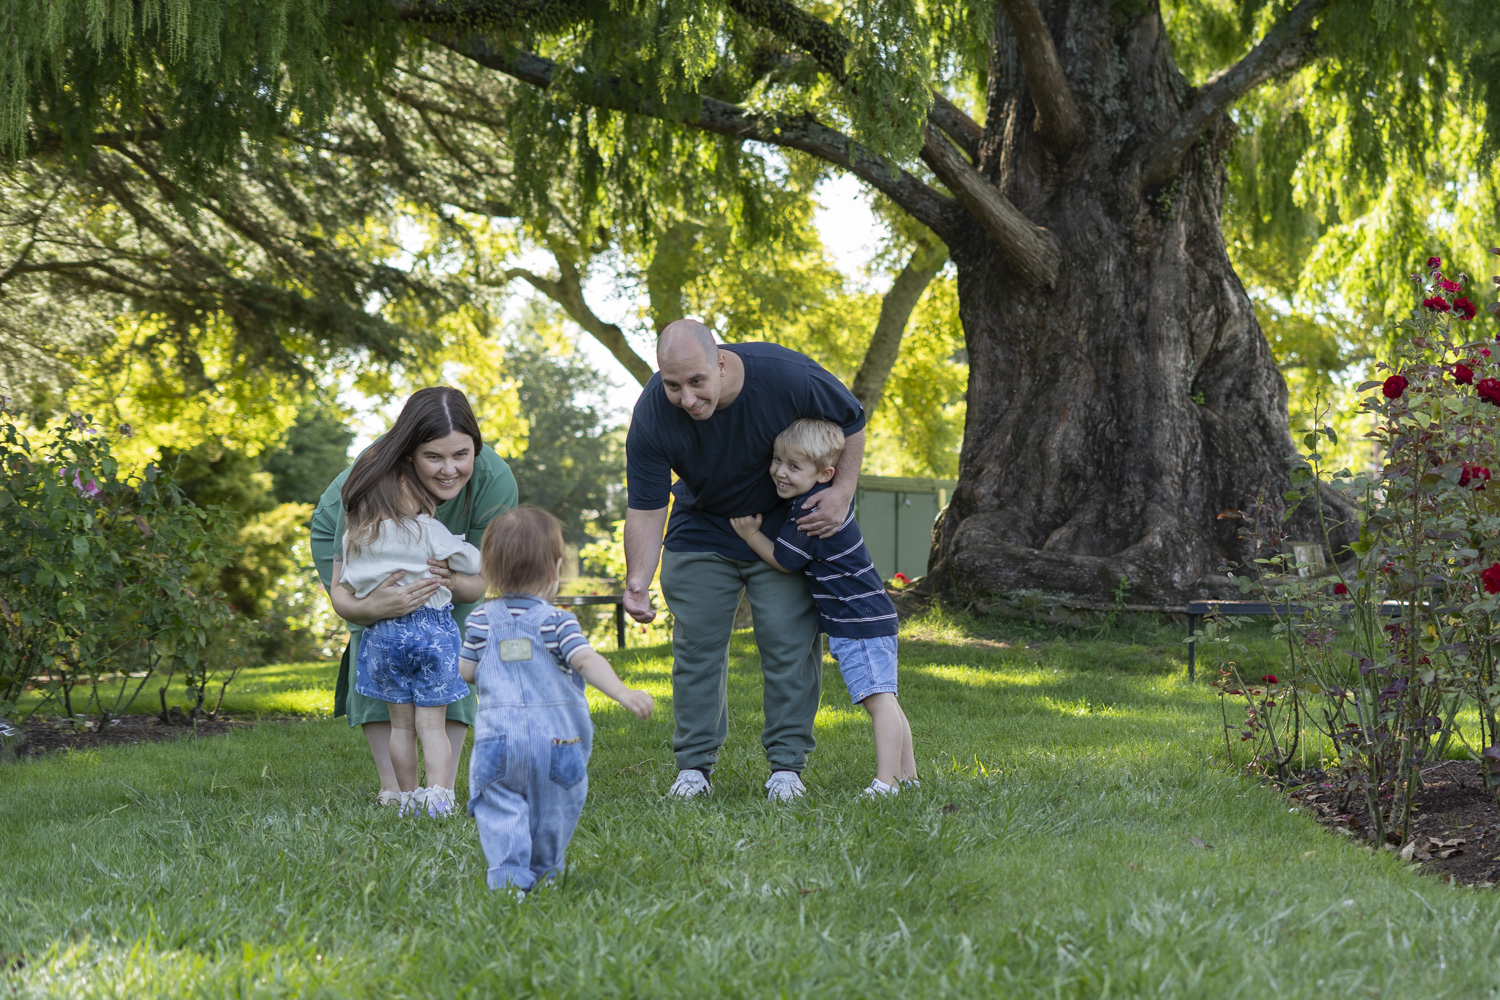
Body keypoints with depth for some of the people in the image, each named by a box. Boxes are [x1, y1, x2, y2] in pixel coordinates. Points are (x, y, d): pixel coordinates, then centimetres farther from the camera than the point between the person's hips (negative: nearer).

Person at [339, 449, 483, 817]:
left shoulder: (354, 539, 2)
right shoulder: (427, 530, -10)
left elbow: (346, 588, 9)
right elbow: (471, 561, -5)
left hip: (384, 634, 3)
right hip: (433, 629, -3)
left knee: (401, 724, 13)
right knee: (431, 724, 0)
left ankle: (408, 798, 16)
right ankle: (437, 794, -12)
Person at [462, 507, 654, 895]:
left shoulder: (483, 619, 5)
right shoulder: (556, 620, -5)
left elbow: (466, 670, 11)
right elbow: (585, 660, -19)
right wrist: (622, 693, -27)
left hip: (499, 734, 1)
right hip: (556, 734, -1)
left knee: (499, 806, 2)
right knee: (553, 808, 16)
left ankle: (509, 876, -15)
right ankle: (544, 874, 28)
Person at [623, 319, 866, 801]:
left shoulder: (787, 376, -31)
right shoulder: (651, 415, -27)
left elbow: (851, 422, -11)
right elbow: (645, 508, -22)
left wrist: (842, 491, -20)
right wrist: (637, 580, -35)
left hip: (787, 523, -1)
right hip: (702, 527, 1)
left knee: (789, 642, -5)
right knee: (696, 646, -2)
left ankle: (786, 765, 3)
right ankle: (694, 765, 8)